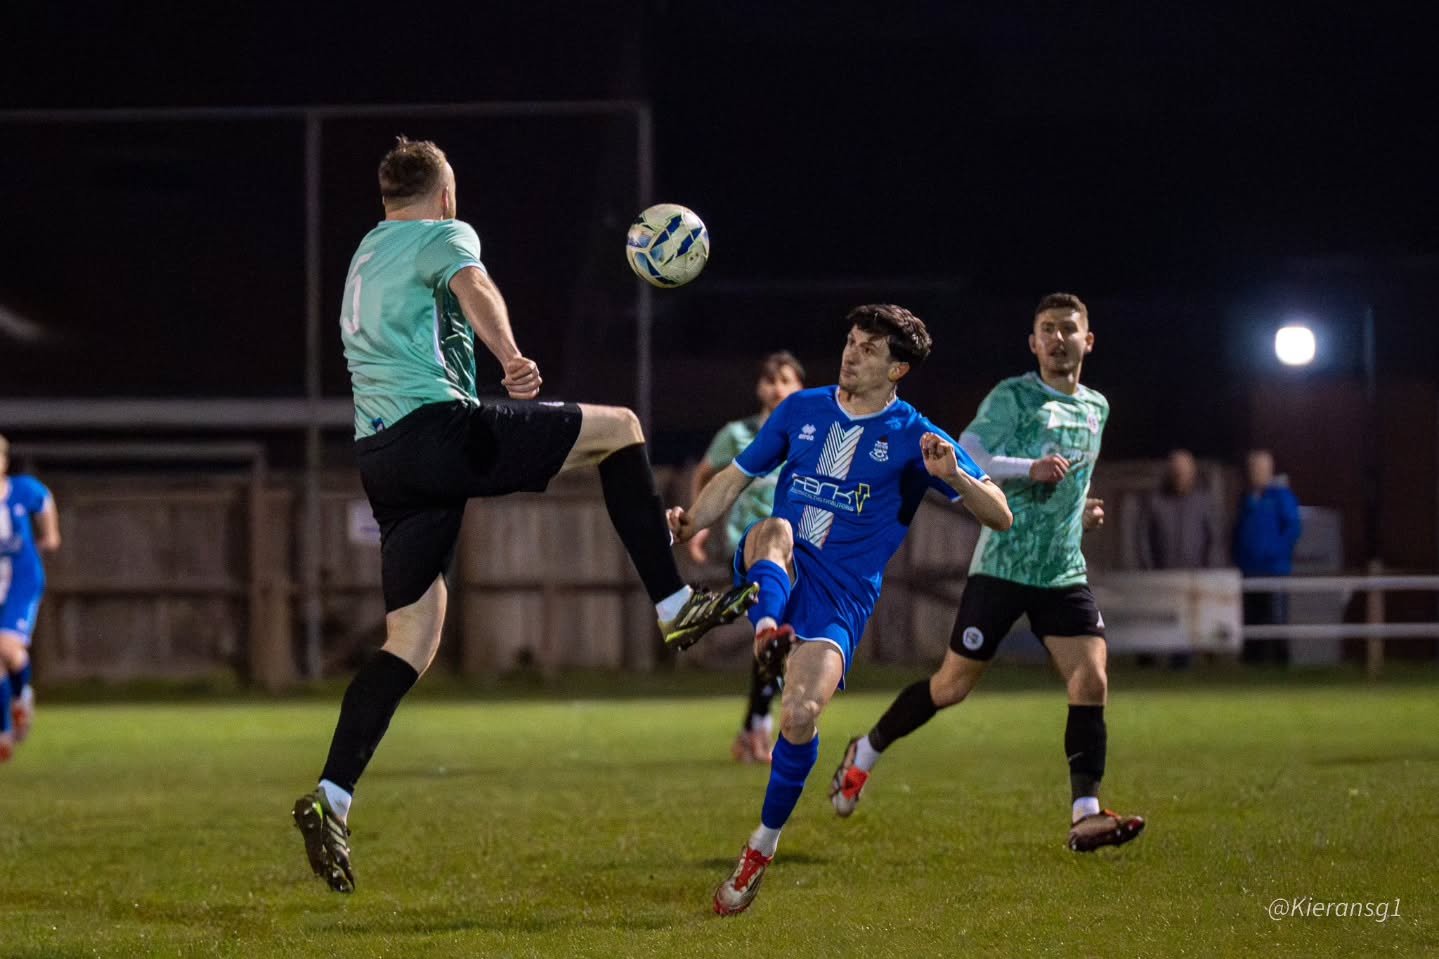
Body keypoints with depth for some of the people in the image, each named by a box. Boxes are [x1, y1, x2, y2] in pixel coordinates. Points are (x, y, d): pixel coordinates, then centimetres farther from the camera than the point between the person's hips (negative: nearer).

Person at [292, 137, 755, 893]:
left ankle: (330, 799, -9)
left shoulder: (365, 257, 29)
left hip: (380, 456, 8)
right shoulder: (444, 236, 3)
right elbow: (474, 287, -21)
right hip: (440, 428, -8)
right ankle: (674, 607, 0)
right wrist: (511, 358, -38)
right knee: (619, 429, 6)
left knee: (413, 639, 5)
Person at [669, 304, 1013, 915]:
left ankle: (763, 846, -3)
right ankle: (767, 629, -59)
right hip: (775, 572, 3)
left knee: (801, 716, -21)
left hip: (841, 595, -3)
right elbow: (736, 478, 17)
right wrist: (689, 523, -2)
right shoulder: (803, 409, 11)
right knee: (774, 530, -33)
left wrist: (953, 476, -22)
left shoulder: (913, 438, 2)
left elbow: (999, 517, -2)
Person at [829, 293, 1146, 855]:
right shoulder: (1012, 397, -5)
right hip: (1001, 569, -5)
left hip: (1065, 574, 5)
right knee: (953, 685, 1)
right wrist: (1031, 469, -26)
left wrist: (1081, 509, 14)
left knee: (1092, 682, -12)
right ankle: (864, 755, 23)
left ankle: (1085, 815, -11)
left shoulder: (1096, 408, 15)